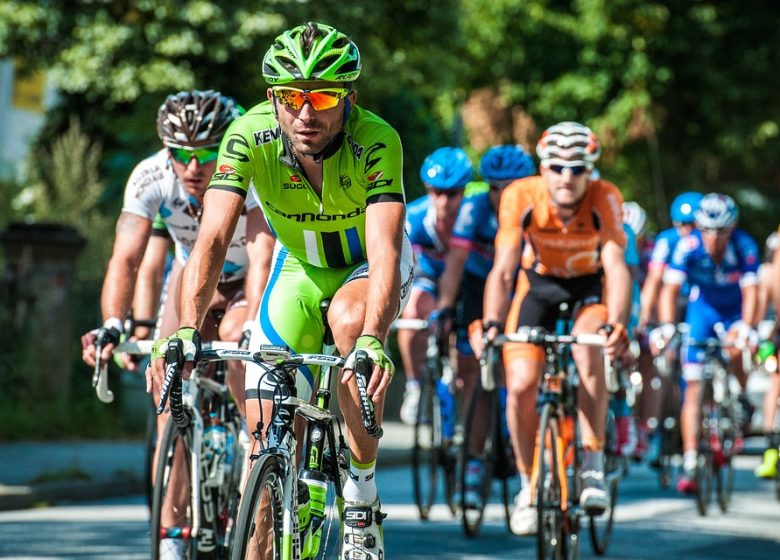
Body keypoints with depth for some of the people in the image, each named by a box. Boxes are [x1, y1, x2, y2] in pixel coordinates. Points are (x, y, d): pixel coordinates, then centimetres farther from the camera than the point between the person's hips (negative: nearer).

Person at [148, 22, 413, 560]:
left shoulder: (376, 142, -34)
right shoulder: (249, 136, -28)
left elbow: (384, 248, -45)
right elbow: (213, 238, -35)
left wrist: (371, 340, -61)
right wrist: (186, 330, -51)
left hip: (367, 267, -3)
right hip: (301, 268, 3)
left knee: (350, 320, -37)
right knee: (268, 437, -7)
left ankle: (363, 500, -22)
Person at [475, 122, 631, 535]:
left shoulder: (605, 199, -28)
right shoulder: (521, 197, -27)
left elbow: (616, 266, -38)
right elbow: (502, 270, -30)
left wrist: (616, 324, -54)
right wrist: (491, 325, -46)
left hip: (590, 287, -1)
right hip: (539, 285, 1)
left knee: (589, 351, -33)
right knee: (520, 386, -14)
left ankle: (593, 465, -20)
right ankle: (529, 485, 8)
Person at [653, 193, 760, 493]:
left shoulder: (744, 247, -26)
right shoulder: (688, 246, -25)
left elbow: (751, 291, -32)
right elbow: (670, 288, -28)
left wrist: (746, 328, -47)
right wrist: (666, 327, -42)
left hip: (735, 311, 0)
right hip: (702, 309, 0)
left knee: (734, 351, -31)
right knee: (693, 388, -9)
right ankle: (690, 462, -8)